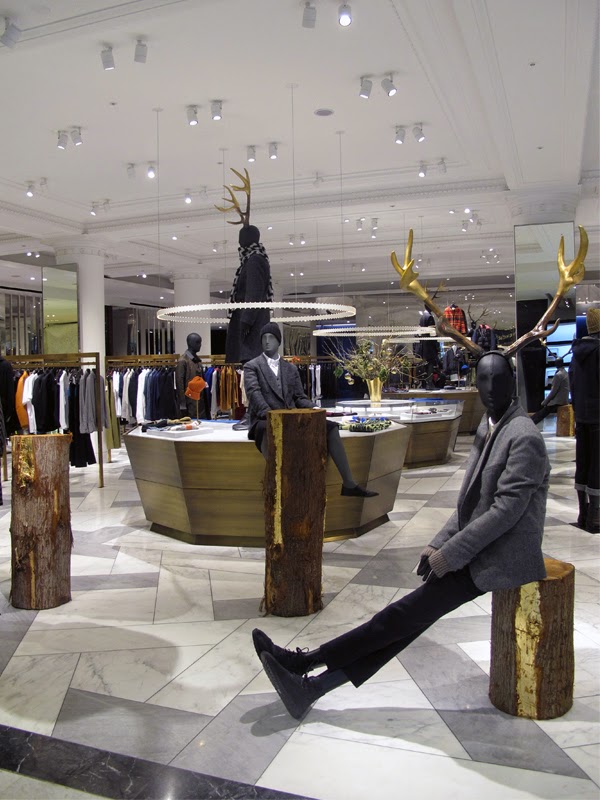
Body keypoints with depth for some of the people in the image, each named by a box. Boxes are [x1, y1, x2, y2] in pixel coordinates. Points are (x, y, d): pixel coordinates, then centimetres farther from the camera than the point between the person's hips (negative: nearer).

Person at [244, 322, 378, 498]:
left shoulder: (291, 368, 20)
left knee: (330, 427, -13)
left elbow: (299, 398, 15)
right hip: (265, 421, -5)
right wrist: (269, 414, -29)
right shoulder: (252, 366, 6)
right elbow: (254, 393, -11)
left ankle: (349, 484, -14)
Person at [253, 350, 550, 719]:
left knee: (408, 613, -11)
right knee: (413, 618, -3)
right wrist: (440, 543, 5)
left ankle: (306, 661, -7)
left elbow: (507, 509, -21)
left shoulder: (525, 438, -16)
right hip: (478, 549, 7)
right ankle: (314, 685, -8)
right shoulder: (487, 428, 12)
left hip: (500, 560, -7)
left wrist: (450, 553, -18)